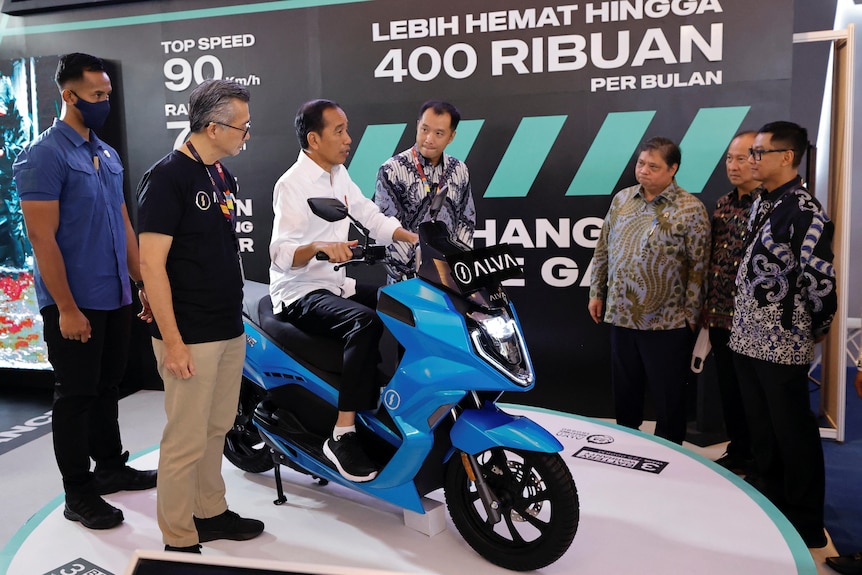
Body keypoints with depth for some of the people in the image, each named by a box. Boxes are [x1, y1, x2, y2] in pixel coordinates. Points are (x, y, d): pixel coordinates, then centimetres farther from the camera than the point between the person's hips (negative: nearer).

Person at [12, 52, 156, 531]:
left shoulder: (108, 154, 12)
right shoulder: (44, 155, -11)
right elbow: (42, 237, -16)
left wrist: (144, 284, 12)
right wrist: (66, 309, -18)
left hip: (116, 298, 7)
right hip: (75, 303, -7)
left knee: (108, 388, 18)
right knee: (76, 396, 4)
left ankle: (111, 466, 33)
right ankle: (78, 494, 17)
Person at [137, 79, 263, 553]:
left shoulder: (222, 175, 12)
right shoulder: (168, 176, -13)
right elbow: (151, 264, -17)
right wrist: (172, 341, -18)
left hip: (229, 330, 8)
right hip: (191, 336, -8)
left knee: (216, 429, 18)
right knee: (186, 442, 2)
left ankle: (210, 513, 34)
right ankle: (179, 543, 16)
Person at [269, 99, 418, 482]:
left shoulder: (339, 175, 11)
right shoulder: (293, 184, -16)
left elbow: (372, 218, 11)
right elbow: (281, 255, -24)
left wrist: (419, 240, -2)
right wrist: (320, 247, -43)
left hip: (335, 284, 9)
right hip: (299, 294, -9)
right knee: (366, 323, -33)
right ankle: (343, 435, -28)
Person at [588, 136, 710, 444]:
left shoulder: (691, 209, -9)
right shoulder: (621, 199, 7)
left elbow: (698, 267, -9)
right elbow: (602, 250, 13)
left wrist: (690, 315, -10)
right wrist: (596, 292, 11)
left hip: (667, 323, -4)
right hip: (621, 317, 5)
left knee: (668, 400, 9)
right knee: (624, 394, 18)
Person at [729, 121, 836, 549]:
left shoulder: (804, 211, -16)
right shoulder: (760, 203, 11)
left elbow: (820, 279, -20)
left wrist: (817, 328, -6)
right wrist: (742, 323, 16)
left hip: (783, 344, -8)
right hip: (746, 338, 8)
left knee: (793, 434, 5)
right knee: (761, 431, 18)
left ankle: (806, 525, 21)